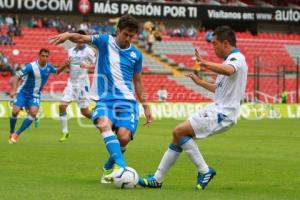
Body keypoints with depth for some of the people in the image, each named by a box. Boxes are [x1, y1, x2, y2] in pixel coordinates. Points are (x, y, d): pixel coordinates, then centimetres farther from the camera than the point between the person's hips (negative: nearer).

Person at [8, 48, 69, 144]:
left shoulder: (48, 67, -3)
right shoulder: (30, 66, -18)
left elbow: (57, 71, 20)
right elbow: (18, 77, -12)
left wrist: (64, 66, 1)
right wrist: (14, 90, -24)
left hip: (35, 96, 3)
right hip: (23, 93, -3)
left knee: (33, 112, -23)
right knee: (15, 111, -18)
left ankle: (17, 134, -14)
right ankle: (11, 133, 10)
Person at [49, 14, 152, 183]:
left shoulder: (136, 54, 10)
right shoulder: (106, 41, 4)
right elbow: (82, 39, -12)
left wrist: (146, 106, 18)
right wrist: (68, 35, -34)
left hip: (127, 100, 2)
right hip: (104, 99, -2)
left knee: (123, 136, -20)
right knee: (104, 124, -34)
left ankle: (109, 168, 9)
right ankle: (120, 165, -43)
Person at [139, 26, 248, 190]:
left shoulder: (237, 58, -12)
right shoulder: (231, 59, 20)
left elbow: (228, 71, -39)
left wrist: (205, 64, -46)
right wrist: (199, 82, 34)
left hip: (222, 114, -10)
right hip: (216, 109, 10)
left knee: (179, 131, -16)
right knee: (178, 135, 8)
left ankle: (204, 170, -8)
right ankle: (157, 179, 13)